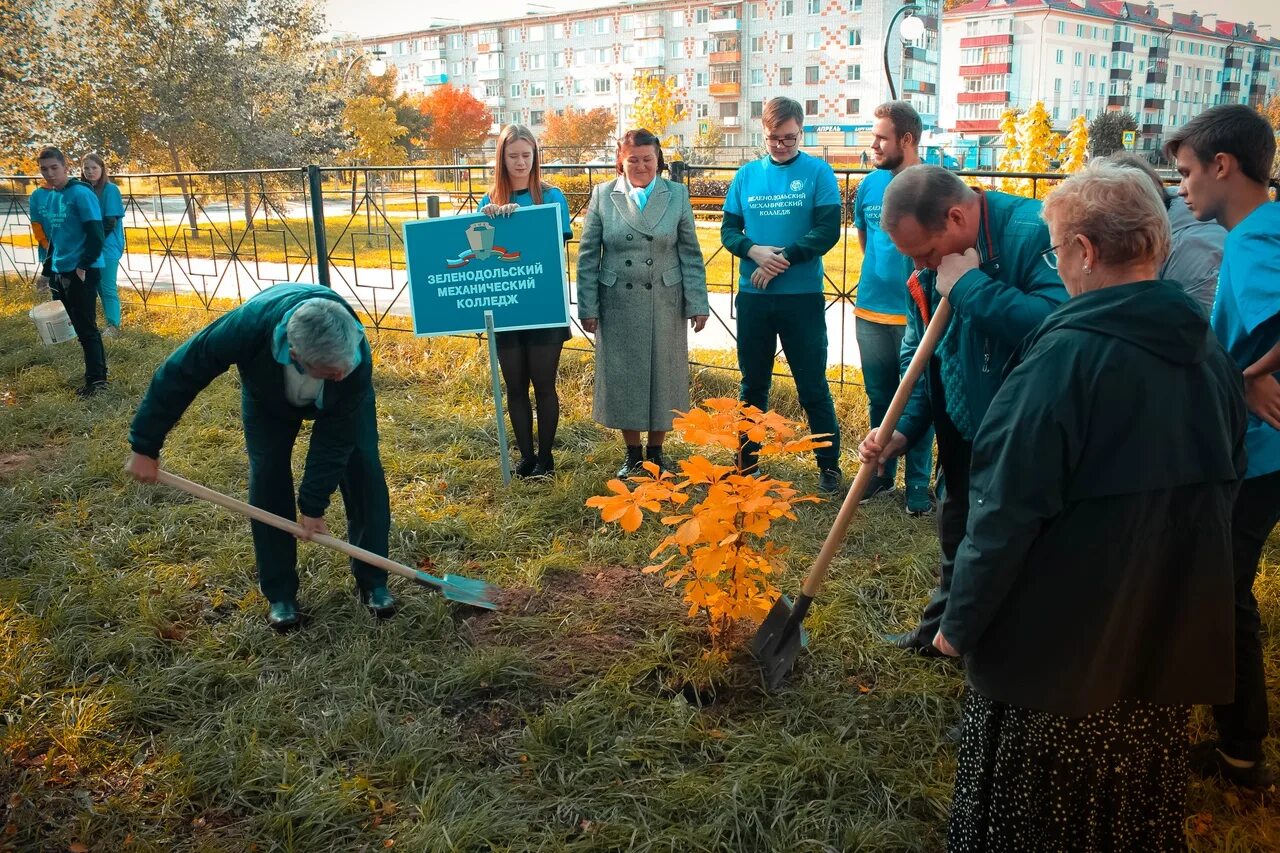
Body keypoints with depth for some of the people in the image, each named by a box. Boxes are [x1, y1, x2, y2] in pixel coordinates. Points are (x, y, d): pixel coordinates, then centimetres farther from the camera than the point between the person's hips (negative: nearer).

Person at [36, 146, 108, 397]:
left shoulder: (81, 193, -13)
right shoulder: (52, 197, 13)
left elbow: (96, 235, -18)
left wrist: (83, 267, -17)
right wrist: (49, 270, 21)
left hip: (83, 272, -8)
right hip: (62, 273, 8)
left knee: (86, 327, -6)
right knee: (81, 327, 13)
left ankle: (96, 380, 0)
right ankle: (98, 373, 21)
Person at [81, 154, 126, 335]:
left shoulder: (110, 189, -8)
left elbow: (111, 222, -12)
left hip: (107, 246, -6)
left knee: (108, 287, -4)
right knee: (97, 285, 9)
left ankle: (113, 326, 3)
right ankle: (111, 321, 17)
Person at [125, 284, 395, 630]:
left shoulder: (357, 358, -44)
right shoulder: (247, 326, -46)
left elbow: (336, 435, -30)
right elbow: (177, 375, -31)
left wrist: (314, 504, -26)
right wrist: (144, 446, -23)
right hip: (268, 394, 0)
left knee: (363, 468, -9)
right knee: (267, 478, -9)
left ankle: (372, 581, 5)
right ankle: (280, 594, 4)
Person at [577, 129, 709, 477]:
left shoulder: (677, 195, 2)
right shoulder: (602, 195, 1)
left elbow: (691, 253, 1)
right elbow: (587, 255, 1)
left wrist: (697, 303, -3)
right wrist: (587, 307, -3)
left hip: (665, 304, 0)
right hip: (618, 305, 0)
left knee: (663, 377, 7)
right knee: (622, 377, 6)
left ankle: (656, 451, 24)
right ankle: (632, 454, 22)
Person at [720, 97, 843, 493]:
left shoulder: (819, 173, -3)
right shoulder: (747, 175, 7)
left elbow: (828, 231, -10)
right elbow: (728, 229, 6)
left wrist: (782, 259, -17)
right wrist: (754, 251, -13)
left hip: (803, 296, -3)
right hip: (753, 296, 3)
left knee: (813, 386, 3)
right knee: (753, 383, 13)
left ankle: (829, 463, 16)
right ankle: (747, 460, 25)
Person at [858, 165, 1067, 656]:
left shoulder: (1034, 233, -24)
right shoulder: (931, 273, 1)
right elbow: (919, 357, 8)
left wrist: (971, 286, -31)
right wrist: (902, 430, -4)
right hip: (965, 437, 8)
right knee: (957, 543, 26)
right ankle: (941, 632, 49)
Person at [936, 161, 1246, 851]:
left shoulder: (1066, 355, -21)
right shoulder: (1211, 354, 1)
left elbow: (1007, 508, -22)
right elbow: (1222, 489, 12)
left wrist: (961, 619, -10)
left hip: (1059, 641, -6)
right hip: (1176, 644, 7)